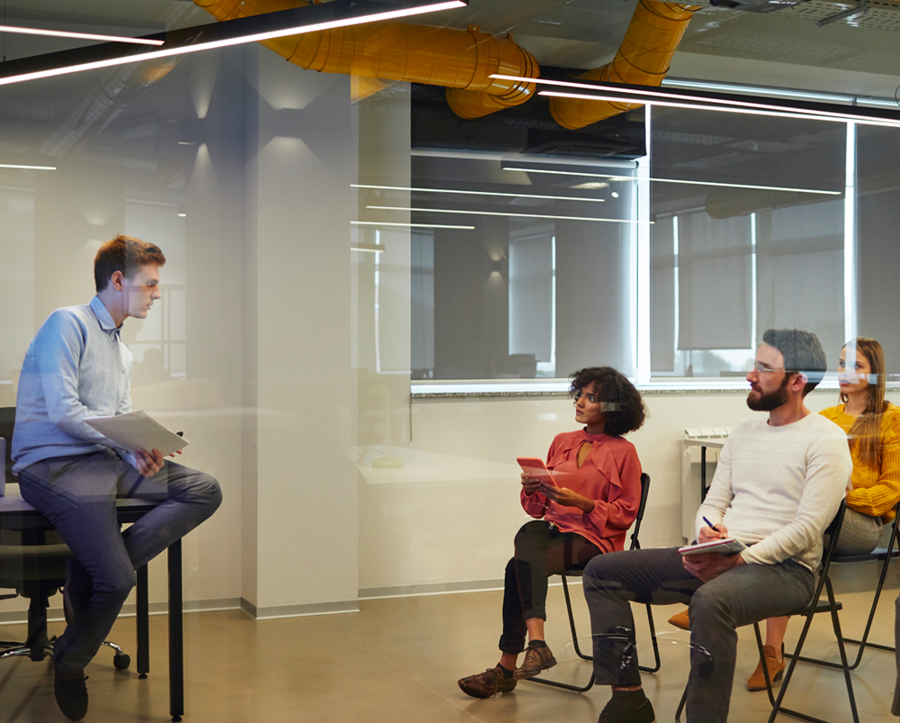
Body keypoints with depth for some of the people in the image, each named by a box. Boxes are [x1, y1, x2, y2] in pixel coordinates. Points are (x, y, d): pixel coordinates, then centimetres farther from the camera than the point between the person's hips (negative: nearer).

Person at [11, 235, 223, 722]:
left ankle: (90, 575, -16)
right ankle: (70, 665, 6)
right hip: (53, 464, -9)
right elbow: (63, 412, -14)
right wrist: (128, 447, -13)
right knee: (116, 579, -24)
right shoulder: (68, 324, -4)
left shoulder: (122, 351, 24)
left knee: (205, 490, -12)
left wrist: (147, 448, -3)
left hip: (107, 460, 9)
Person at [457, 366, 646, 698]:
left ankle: (507, 667, -27)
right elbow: (540, 508, 19)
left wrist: (581, 502, -14)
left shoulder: (623, 452, 3)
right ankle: (536, 643, -38)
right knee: (527, 535, -32)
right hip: (552, 525, 5)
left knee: (519, 567, -29)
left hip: (594, 537, -5)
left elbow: (625, 513, -1)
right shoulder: (562, 442, 18)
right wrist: (532, 489, -4)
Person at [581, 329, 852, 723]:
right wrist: (708, 534, -8)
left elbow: (807, 528, -14)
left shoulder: (825, 439, -6)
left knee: (711, 600, -42)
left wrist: (737, 561, -21)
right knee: (601, 571, -2)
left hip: (784, 568, -8)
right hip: (719, 558, 8)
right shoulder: (743, 433, 18)